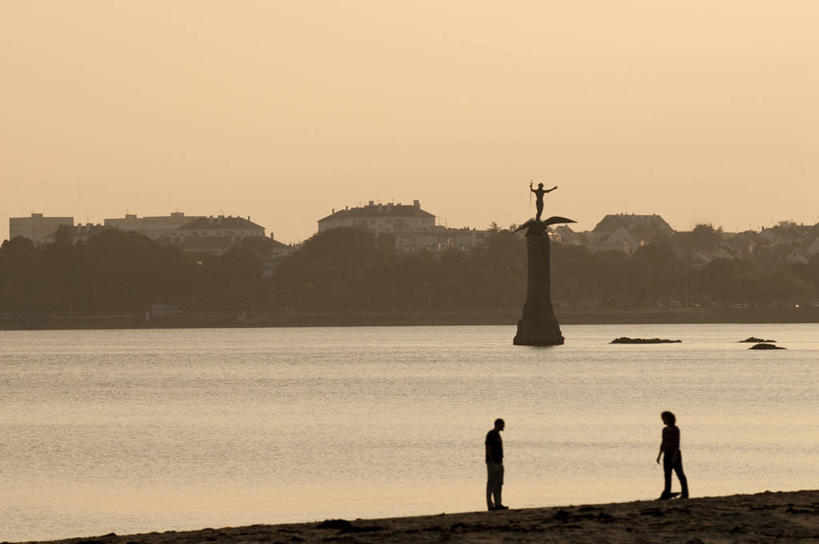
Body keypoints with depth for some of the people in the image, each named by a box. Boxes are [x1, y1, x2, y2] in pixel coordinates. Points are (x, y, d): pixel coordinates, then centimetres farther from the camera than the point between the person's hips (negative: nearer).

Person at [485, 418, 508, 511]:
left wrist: (501, 463, 18)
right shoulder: (491, 434, -12)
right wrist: (492, 462, -21)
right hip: (492, 462, -10)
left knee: (499, 484, 10)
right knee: (491, 484, -6)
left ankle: (498, 504, 13)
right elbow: (489, 449, -17)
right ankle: (490, 505, -4)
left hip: (499, 462, 10)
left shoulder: (497, 434, 16)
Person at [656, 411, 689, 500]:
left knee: (680, 474, 0)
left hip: (675, 454, -7)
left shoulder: (675, 429, -10)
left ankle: (685, 493, 7)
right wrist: (659, 455, 12)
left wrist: (675, 455, -23)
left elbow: (677, 443, -16)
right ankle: (667, 494, -7)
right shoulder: (665, 430, 13)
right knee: (667, 475, -2)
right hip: (667, 455, 7)